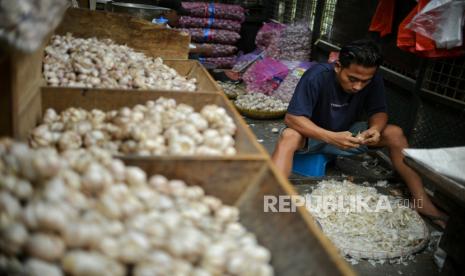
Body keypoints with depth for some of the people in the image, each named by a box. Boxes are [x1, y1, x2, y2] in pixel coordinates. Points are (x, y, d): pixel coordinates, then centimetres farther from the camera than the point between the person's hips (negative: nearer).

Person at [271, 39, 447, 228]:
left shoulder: (374, 80, -15)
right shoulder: (317, 76, -29)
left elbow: (379, 112, -4)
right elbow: (292, 117, -31)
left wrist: (375, 128, -29)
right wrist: (331, 137, -44)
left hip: (347, 133, 5)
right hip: (312, 134, -4)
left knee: (394, 133, -14)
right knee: (289, 137, -37)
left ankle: (421, 200, -10)